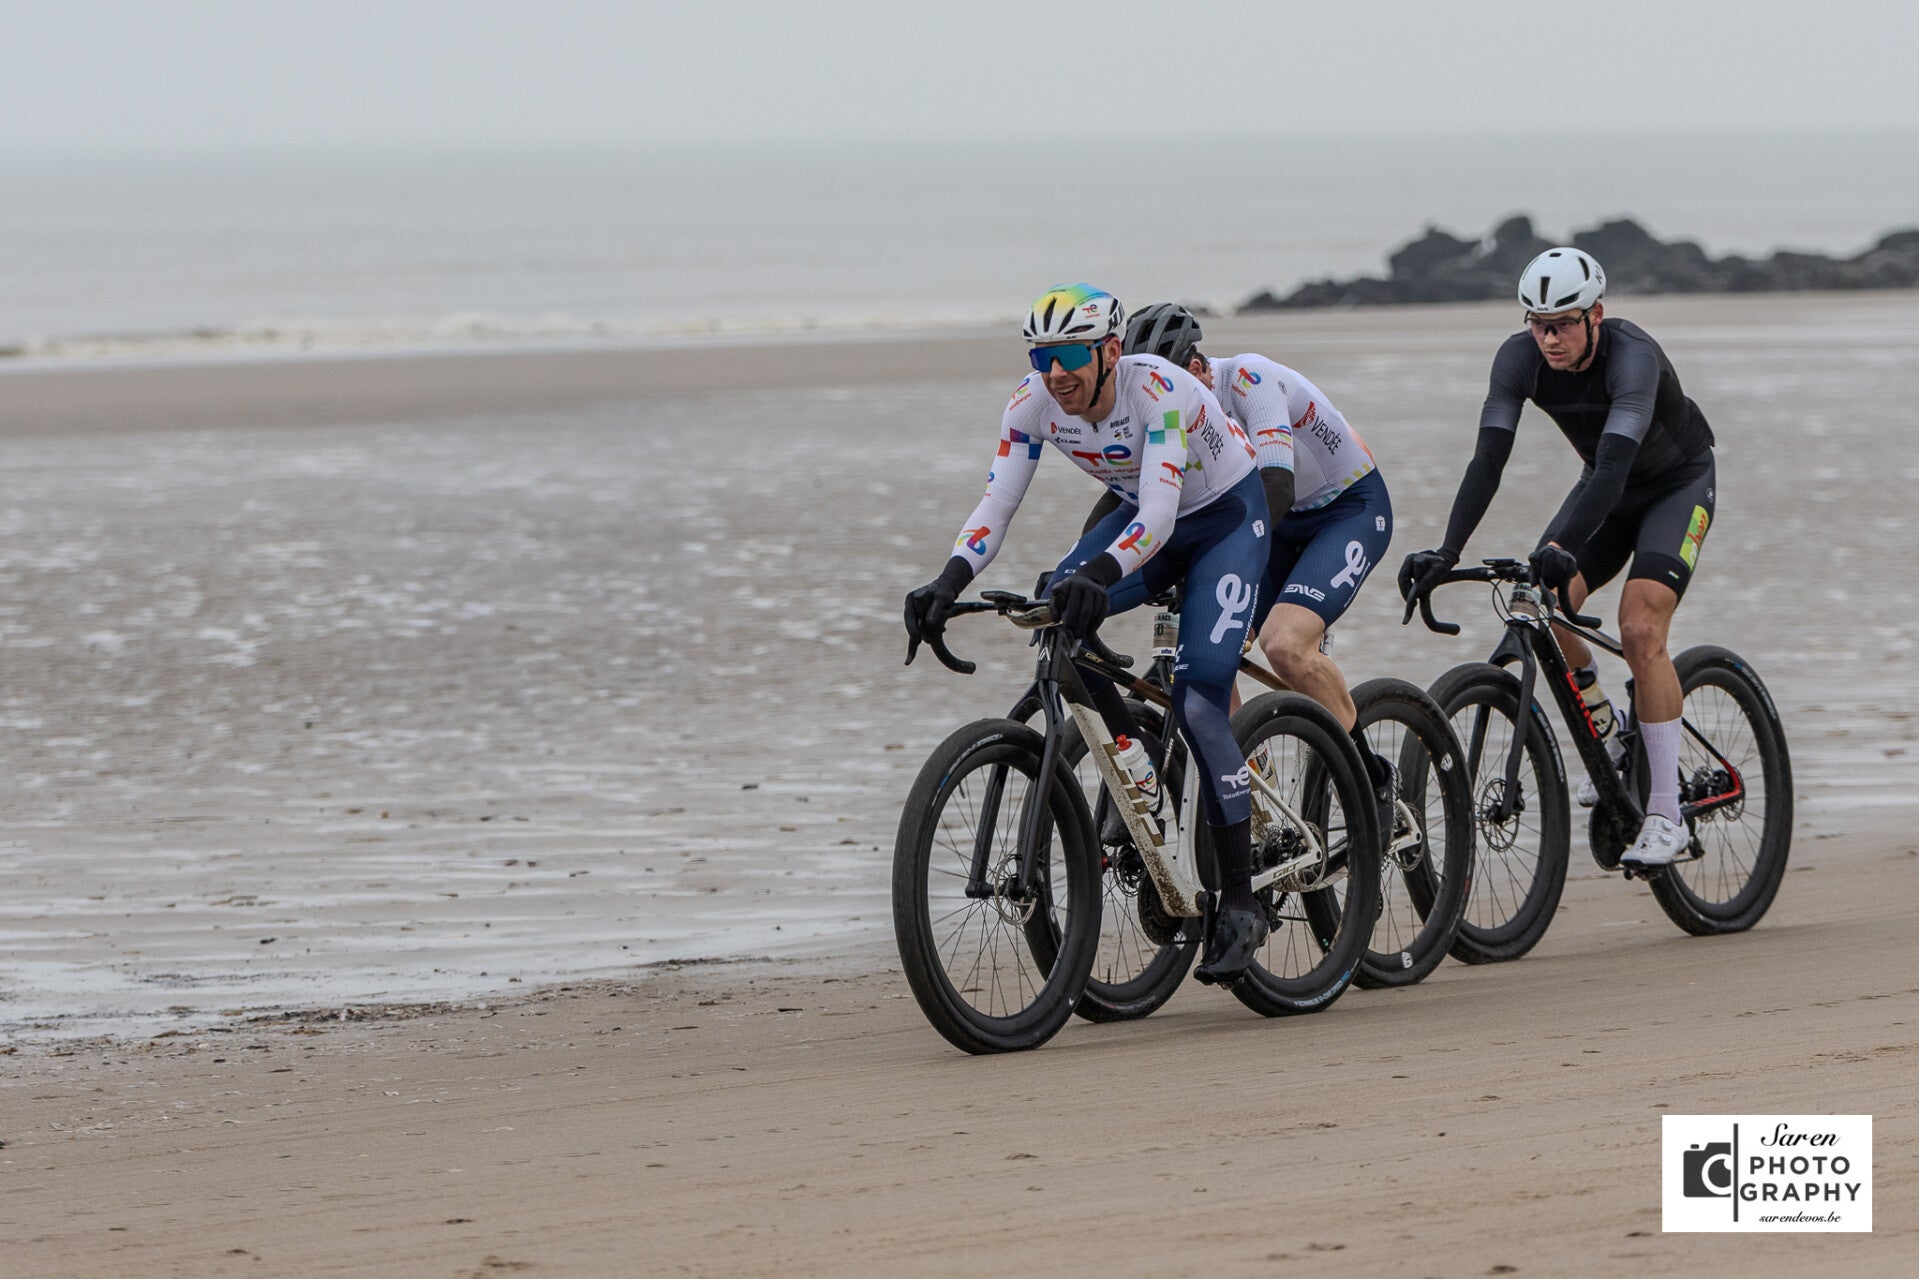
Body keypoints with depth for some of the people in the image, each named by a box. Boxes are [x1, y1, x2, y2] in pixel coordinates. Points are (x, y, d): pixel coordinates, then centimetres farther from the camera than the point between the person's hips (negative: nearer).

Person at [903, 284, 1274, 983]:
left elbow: (1158, 512, -44)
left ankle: (1239, 905, -13)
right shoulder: (1034, 401, -18)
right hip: (1143, 514, 6)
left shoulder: (1158, 389, -35)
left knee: (1197, 701, -20)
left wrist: (1098, 575, -61)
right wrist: (947, 583, -39)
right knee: (1057, 611, -24)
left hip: (1227, 517, -6)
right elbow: (995, 504, -22)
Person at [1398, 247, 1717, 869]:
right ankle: (1606, 737, 11)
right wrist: (1447, 551, -40)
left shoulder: (1632, 357, -36)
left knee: (1640, 629, -22)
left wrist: (1561, 548, -61)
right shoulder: (1520, 358, -21)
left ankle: (1666, 817, -18)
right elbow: (1488, 460, -27)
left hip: (1679, 485, -5)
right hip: (1608, 486, 5)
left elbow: (1613, 467, -47)